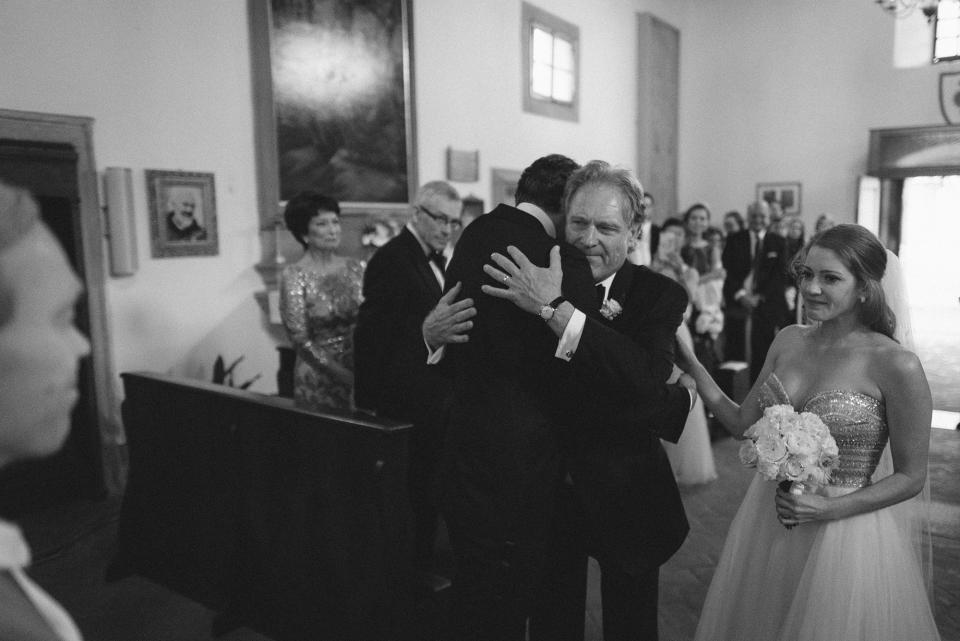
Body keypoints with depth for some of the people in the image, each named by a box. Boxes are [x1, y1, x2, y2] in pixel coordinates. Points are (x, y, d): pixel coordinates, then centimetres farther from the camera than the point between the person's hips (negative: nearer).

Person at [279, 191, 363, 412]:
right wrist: (345, 376, -15)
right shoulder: (293, 276, -8)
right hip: (318, 380, -4)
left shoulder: (354, 268, 4)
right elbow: (301, 340, -11)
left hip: (359, 370, 4)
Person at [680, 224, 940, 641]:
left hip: (846, 539, -5)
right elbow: (744, 424, 4)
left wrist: (832, 509, -18)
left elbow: (910, 477, -7)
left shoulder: (896, 366, -15)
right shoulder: (789, 342, -1)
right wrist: (692, 367, -3)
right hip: (765, 527, 5)